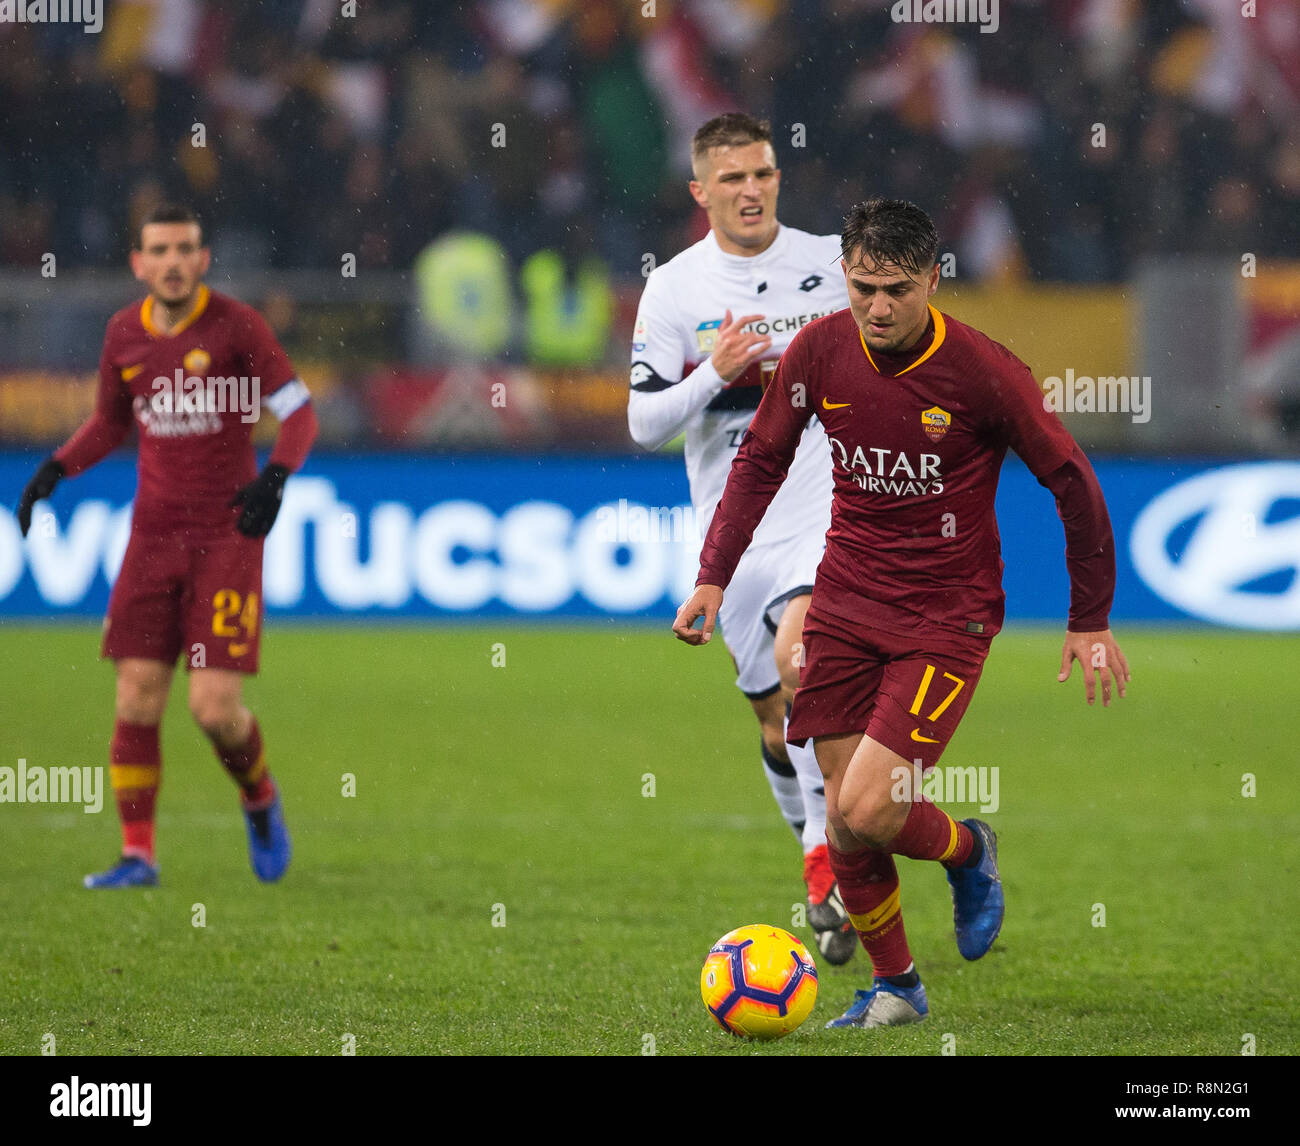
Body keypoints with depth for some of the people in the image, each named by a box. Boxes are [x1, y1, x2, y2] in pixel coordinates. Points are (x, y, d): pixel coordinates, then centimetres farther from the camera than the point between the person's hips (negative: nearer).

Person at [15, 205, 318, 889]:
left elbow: (299, 413, -7)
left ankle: (260, 800, 20)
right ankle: (138, 854, 4)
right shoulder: (125, 333, 6)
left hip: (227, 538, -4)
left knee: (214, 707, -10)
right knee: (136, 699, -3)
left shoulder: (236, 326, -8)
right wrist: (54, 470, 6)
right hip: (153, 539, 4)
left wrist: (274, 478, -24)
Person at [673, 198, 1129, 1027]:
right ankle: (893, 986, 23)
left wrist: (1092, 622, -2)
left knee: (867, 812, -17)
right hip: (845, 605, 4)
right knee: (844, 824, 3)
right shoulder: (819, 352, -5)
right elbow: (762, 460, 11)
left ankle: (968, 853, 16)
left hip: (947, 615, -4)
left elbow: (1073, 483, -6)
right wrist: (714, 576, 4)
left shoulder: (983, 370, -17)